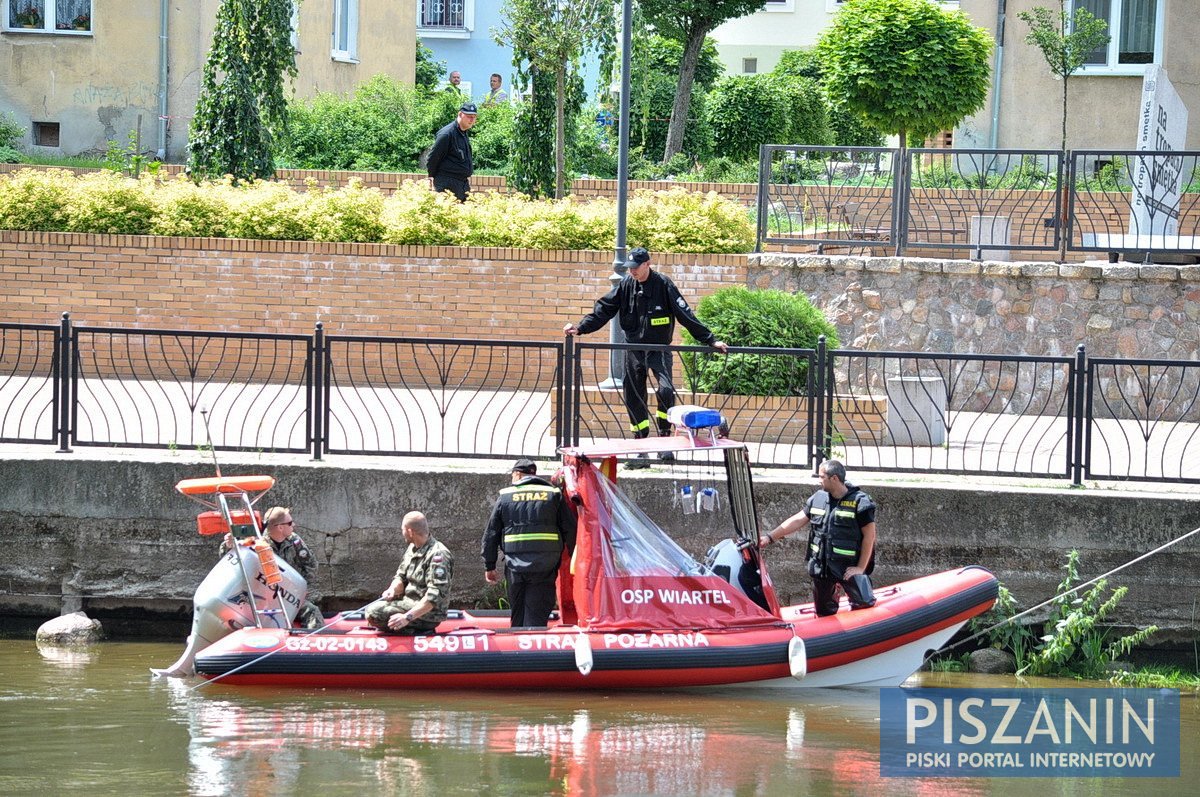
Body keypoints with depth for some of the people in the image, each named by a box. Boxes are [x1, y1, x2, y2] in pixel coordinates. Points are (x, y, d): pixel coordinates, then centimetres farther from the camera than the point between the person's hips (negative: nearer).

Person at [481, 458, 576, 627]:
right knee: (537, 616, -5)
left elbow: (491, 534, 8)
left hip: (515, 565, 1)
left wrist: (489, 566, 14)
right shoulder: (553, 495, 7)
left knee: (517, 615, 13)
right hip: (545, 567, -1)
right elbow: (570, 529, 4)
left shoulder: (506, 496, 7)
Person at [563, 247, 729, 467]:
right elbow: (603, 309, 4)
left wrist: (710, 340, -12)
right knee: (634, 399, 4)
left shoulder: (663, 284, -9)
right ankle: (641, 451, 12)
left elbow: (685, 315, -10)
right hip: (634, 349, 4)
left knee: (665, 390, -25)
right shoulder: (625, 285, 1)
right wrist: (581, 328, -8)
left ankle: (664, 438, -12)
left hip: (658, 348, -4)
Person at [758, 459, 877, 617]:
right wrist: (770, 537, 7)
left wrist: (861, 567, -13)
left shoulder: (859, 502, -12)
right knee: (824, 613, 13)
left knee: (865, 606, -17)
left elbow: (869, 535, -11)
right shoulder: (818, 499, 5)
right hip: (821, 567, 6)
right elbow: (797, 520, 11)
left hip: (849, 568, -6)